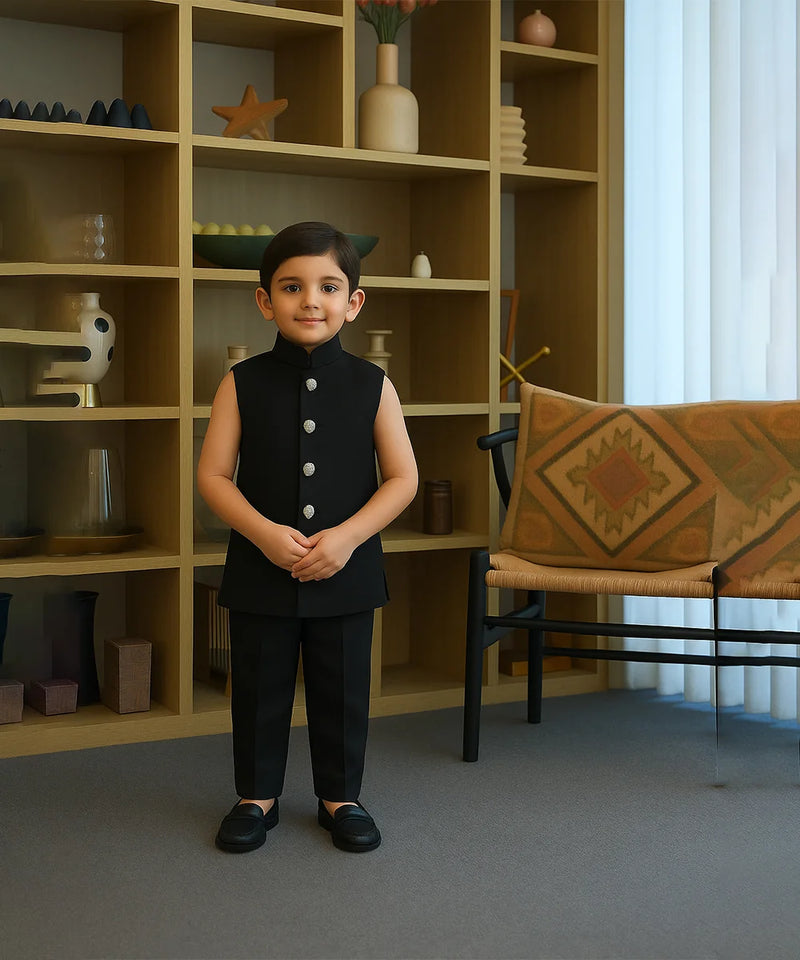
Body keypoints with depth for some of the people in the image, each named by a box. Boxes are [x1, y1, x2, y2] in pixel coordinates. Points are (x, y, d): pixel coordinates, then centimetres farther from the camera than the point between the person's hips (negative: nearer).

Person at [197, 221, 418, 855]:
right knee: (260, 688, 10)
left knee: (343, 690, 10)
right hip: (260, 568, 0)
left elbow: (402, 479, -3)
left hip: (347, 570, 0)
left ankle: (340, 796, 28)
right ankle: (258, 795, 28)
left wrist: (347, 536, -16)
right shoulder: (243, 384, -2)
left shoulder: (372, 386, -2)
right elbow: (213, 476, -4)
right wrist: (264, 532, -19)